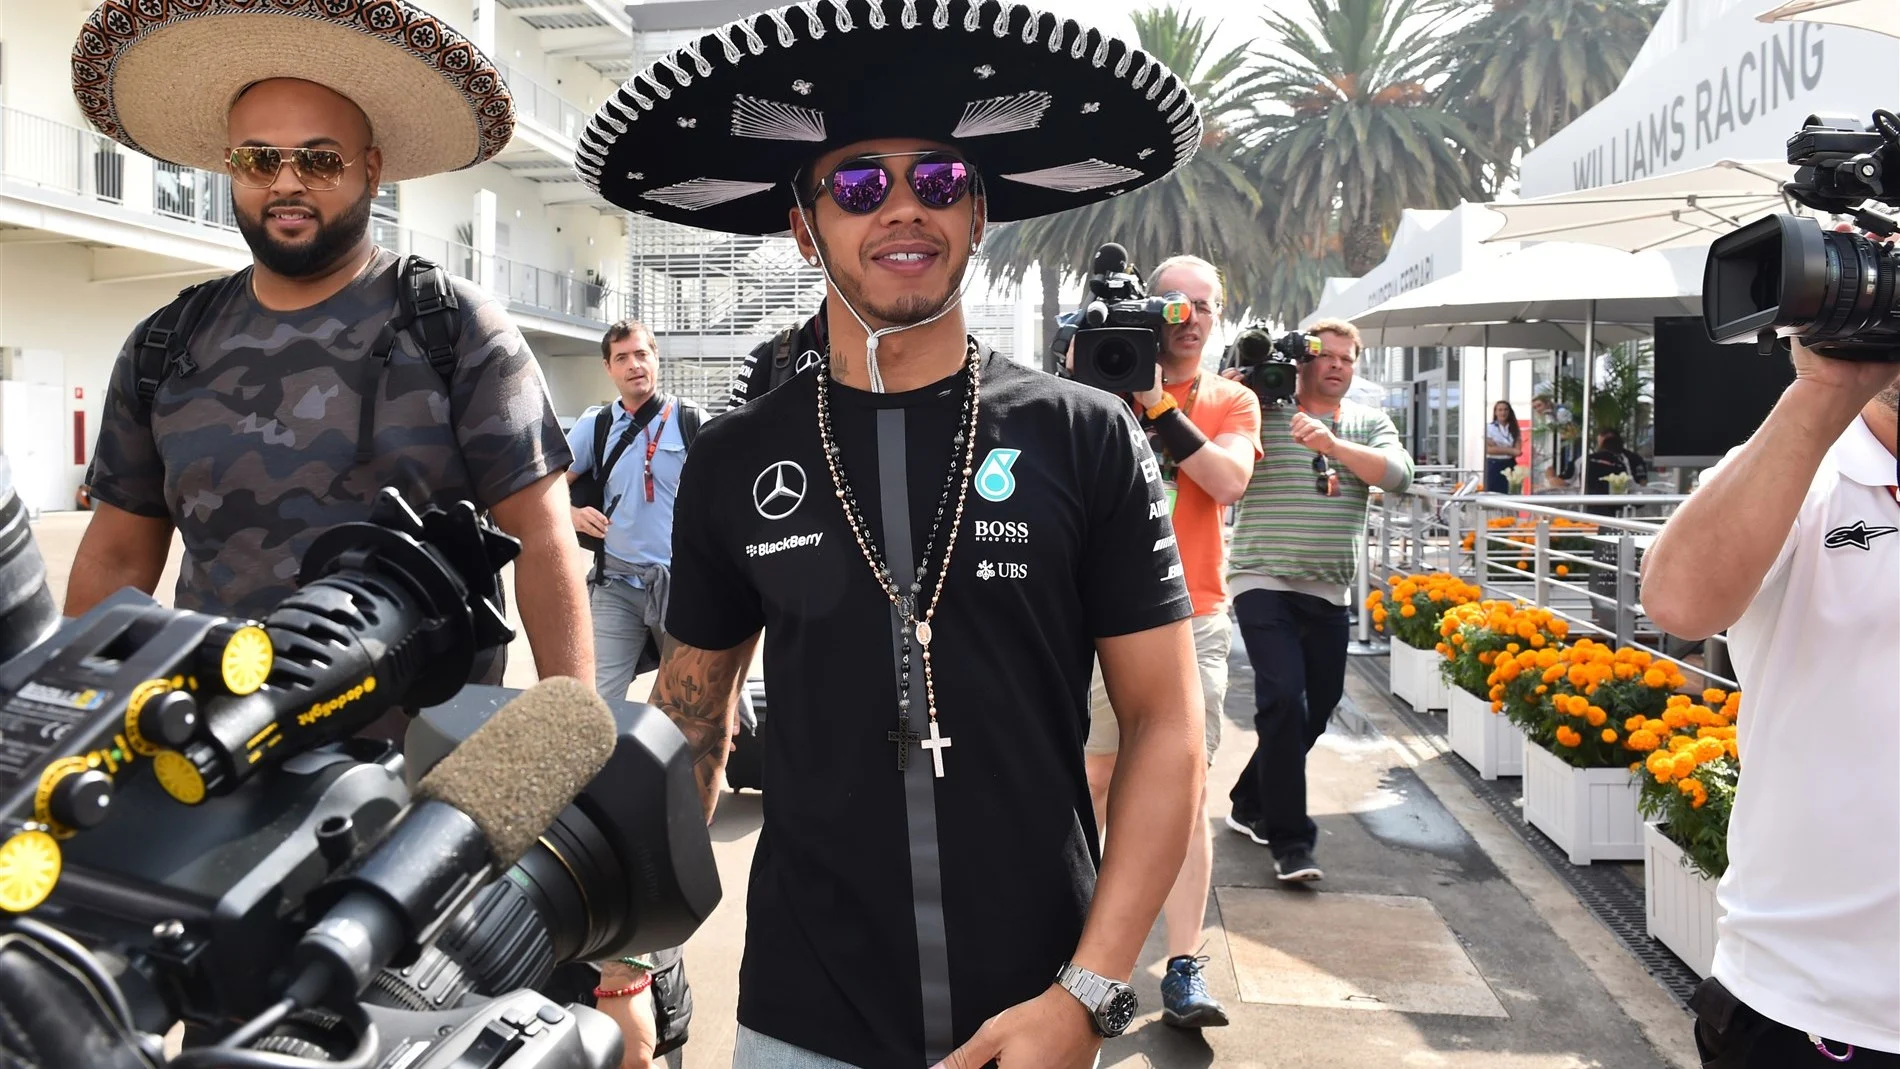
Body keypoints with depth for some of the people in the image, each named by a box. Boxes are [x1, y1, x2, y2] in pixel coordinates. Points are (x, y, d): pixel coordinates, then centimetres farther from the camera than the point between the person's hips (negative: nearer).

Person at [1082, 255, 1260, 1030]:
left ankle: (1184, 971, 0)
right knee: (1096, 777, 7)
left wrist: (1157, 402, -17)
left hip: (1194, 619, 0)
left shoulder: (1232, 402, 8)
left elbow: (1228, 479, -11)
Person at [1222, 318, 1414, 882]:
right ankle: (1290, 841, -7)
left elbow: (1398, 475, -7)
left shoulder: (1369, 423, 11)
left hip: (1329, 592, 6)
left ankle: (1250, 804, 31)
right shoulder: (1262, 413, -1)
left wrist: (1332, 444, -21)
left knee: (1316, 709, 12)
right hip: (1266, 584, -5)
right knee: (1284, 699, -16)